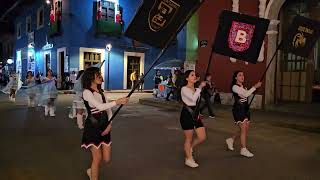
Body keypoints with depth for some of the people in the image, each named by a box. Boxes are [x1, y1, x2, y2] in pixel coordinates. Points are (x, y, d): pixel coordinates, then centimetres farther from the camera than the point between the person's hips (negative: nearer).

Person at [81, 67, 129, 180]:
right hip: (93, 127, -6)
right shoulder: (87, 92, -11)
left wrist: (109, 125, -7)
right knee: (97, 158, 0)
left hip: (104, 126, 6)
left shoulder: (102, 92, 9)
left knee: (106, 159, 10)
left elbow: (109, 110, 6)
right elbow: (100, 106, -25)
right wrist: (117, 102, -29)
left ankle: (92, 170, 40)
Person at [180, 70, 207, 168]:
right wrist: (200, 87, -26)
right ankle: (188, 159, 21)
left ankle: (189, 148, 31)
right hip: (187, 115, -7)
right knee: (189, 138, 4)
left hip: (195, 114, 7)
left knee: (202, 137, 5)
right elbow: (193, 98, -29)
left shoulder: (196, 89, 12)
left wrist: (198, 114, 19)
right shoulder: (184, 89, -12)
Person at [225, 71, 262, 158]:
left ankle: (231, 140, 29)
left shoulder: (243, 86, 16)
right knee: (243, 129, -7)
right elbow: (245, 94, -22)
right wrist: (255, 87, -20)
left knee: (246, 129, 10)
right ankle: (243, 149, 4)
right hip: (238, 109, -9)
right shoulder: (235, 87, -11)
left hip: (245, 109, 9)